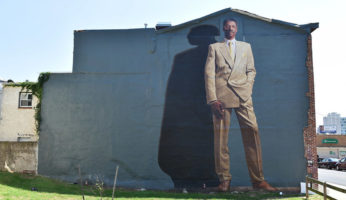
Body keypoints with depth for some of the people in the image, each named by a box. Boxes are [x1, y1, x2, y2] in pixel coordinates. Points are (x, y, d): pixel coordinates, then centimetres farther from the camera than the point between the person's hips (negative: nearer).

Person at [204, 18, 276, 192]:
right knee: (221, 137, -3)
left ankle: (258, 179, 0)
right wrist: (212, 99, -6)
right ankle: (224, 179, 6)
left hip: (242, 96, 1)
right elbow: (209, 74, 5)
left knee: (252, 133, -8)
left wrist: (248, 89, 0)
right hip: (221, 96, -1)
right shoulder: (214, 47, 15)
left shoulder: (246, 46, 22)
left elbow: (251, 70, 18)